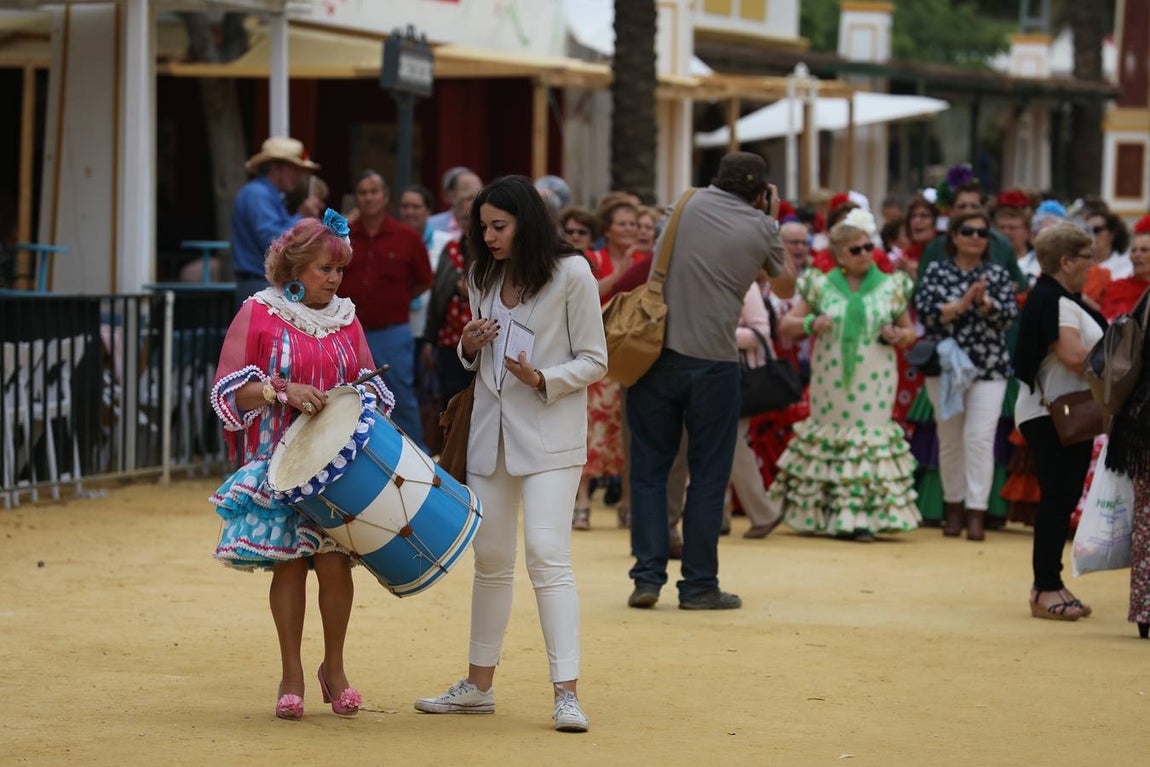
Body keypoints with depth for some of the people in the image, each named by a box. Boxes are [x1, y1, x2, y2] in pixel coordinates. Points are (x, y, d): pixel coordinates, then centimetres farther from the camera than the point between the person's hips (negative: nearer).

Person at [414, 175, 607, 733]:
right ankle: (478, 686, 22)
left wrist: (542, 379, -22)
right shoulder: (484, 277, 10)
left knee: (547, 555, -16)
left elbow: (594, 361, -6)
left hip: (549, 432, -6)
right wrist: (469, 346, -2)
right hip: (491, 428, 6)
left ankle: (566, 693, -17)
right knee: (491, 560, 12)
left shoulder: (571, 274, -8)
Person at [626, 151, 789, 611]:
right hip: (713, 362, -2)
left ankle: (648, 576, 2)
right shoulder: (761, 229, 3)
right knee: (708, 477, 7)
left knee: (649, 467, 8)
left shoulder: (691, 204, 8)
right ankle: (699, 585, 7)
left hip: (658, 353, 2)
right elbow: (785, 288, 19)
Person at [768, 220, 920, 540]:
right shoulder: (821, 286, 5)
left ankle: (861, 517, -6)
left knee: (870, 433, -8)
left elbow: (910, 332, 15)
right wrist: (810, 324, -12)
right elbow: (785, 324, 7)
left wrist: (897, 335, -7)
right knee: (830, 437, 2)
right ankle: (824, 515, 10)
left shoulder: (891, 287, 7)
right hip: (830, 382, 0)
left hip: (873, 384, 0)